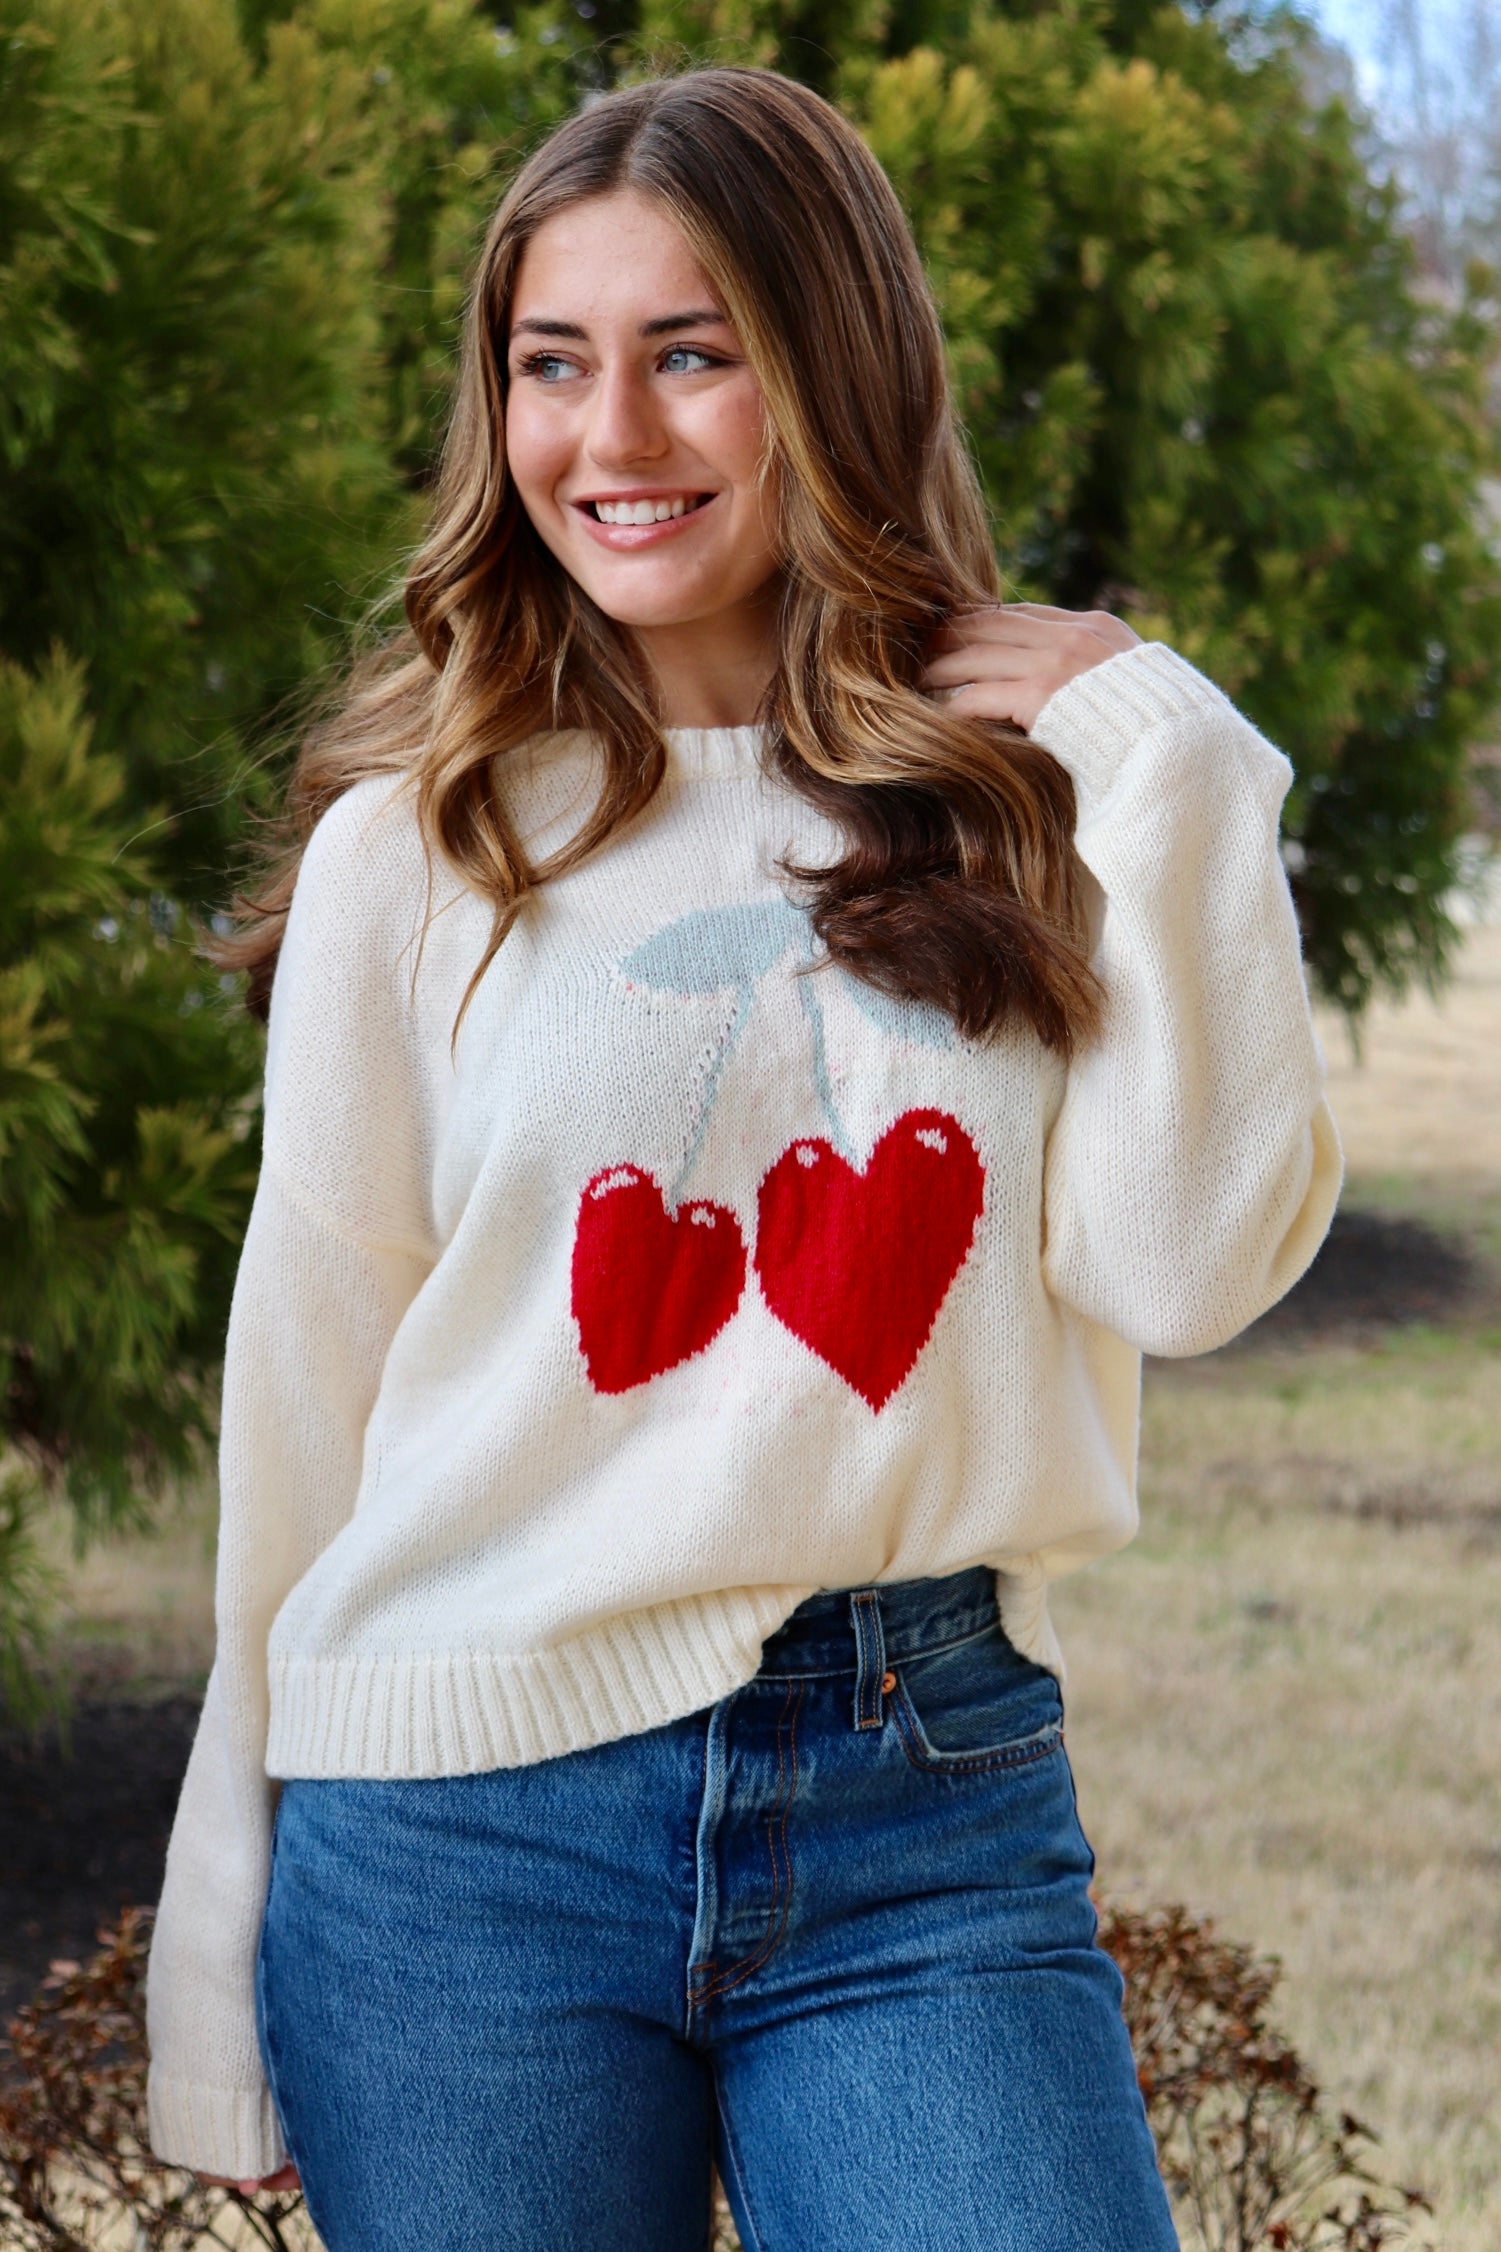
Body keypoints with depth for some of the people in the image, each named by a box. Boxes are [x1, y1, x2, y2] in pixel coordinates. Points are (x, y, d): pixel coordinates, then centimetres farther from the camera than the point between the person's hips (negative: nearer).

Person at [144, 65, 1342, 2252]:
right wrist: (228, 1980, 7)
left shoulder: (1020, 800, 5)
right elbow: (304, 1394, 5)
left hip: (936, 1815, 1)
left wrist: (1160, 767, -6)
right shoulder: (422, 848, 2)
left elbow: (1183, 1267, -7)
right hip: (473, 1824, 0)